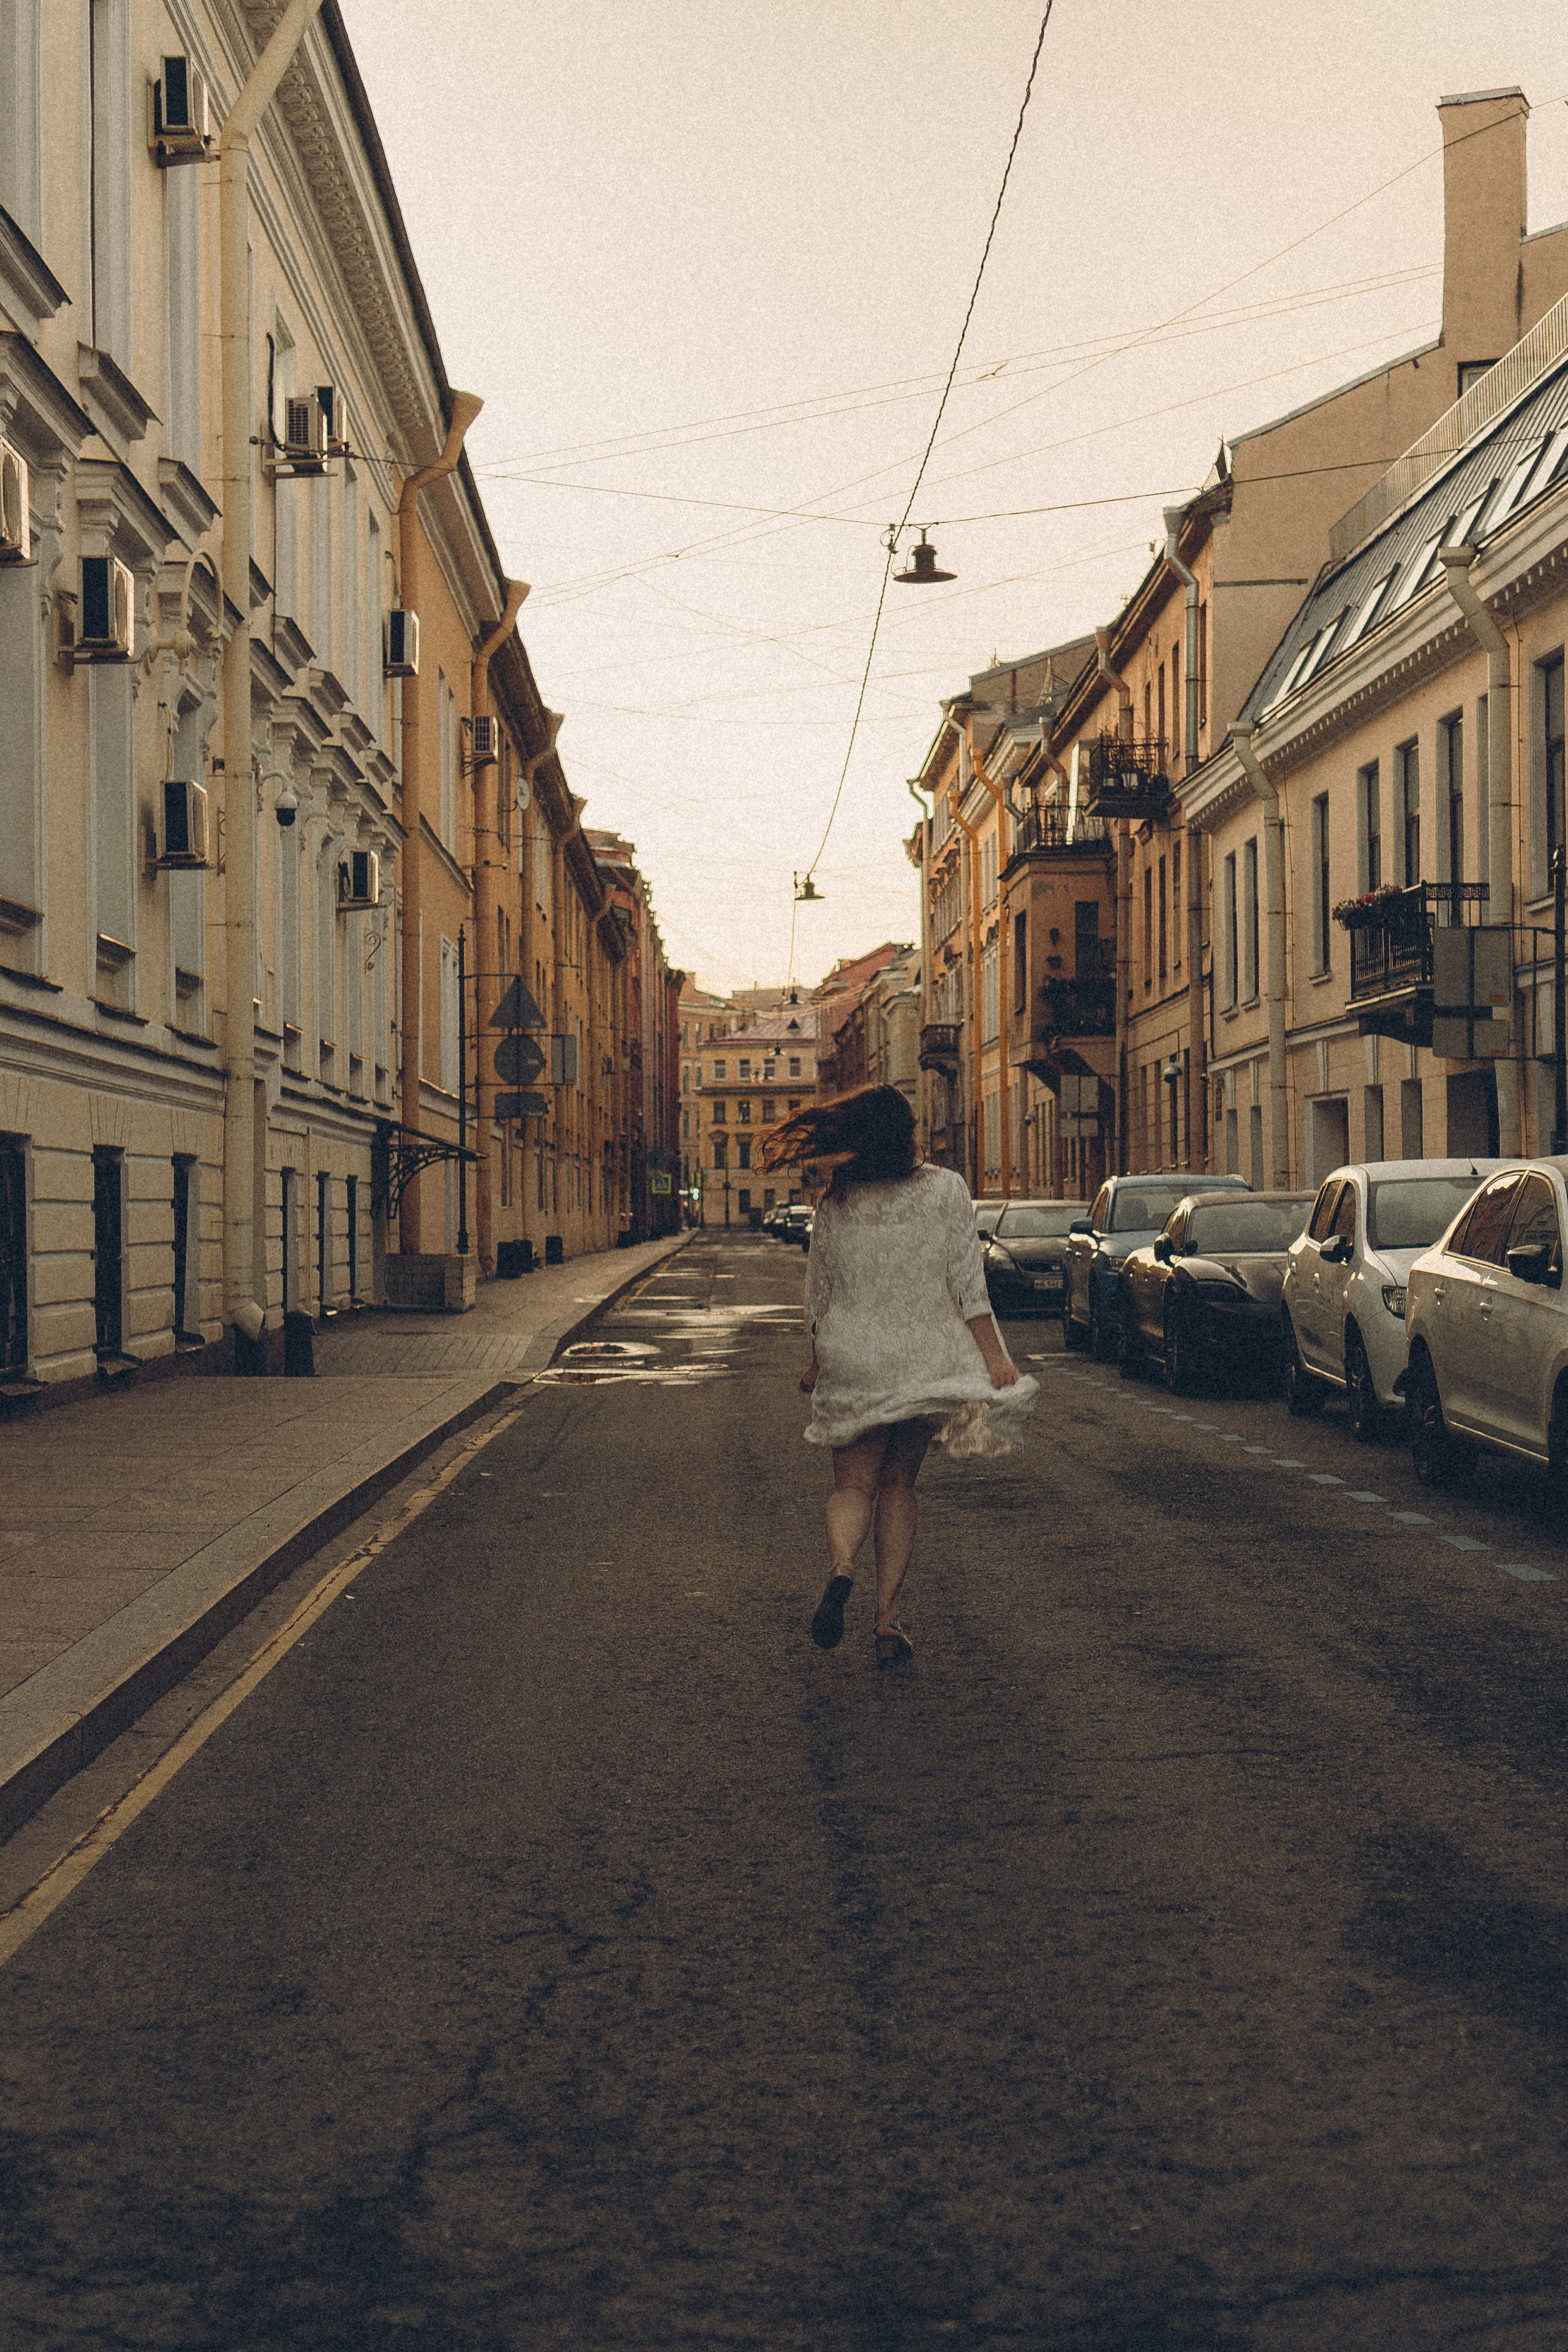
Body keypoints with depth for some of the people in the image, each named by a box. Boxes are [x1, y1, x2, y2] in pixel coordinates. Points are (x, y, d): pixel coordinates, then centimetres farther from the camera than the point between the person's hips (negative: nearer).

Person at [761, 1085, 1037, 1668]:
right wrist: (994, 1357, -6)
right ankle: (887, 1619, 9)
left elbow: (819, 1292, 8)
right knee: (899, 1486, 12)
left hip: (852, 1363, 0)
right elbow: (966, 1282, -8)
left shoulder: (834, 1204, 1)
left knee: (853, 1485, 8)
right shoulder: (946, 1189, -3)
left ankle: (840, 1566, -24)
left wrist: (817, 1362, 21)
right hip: (926, 1362, 0)